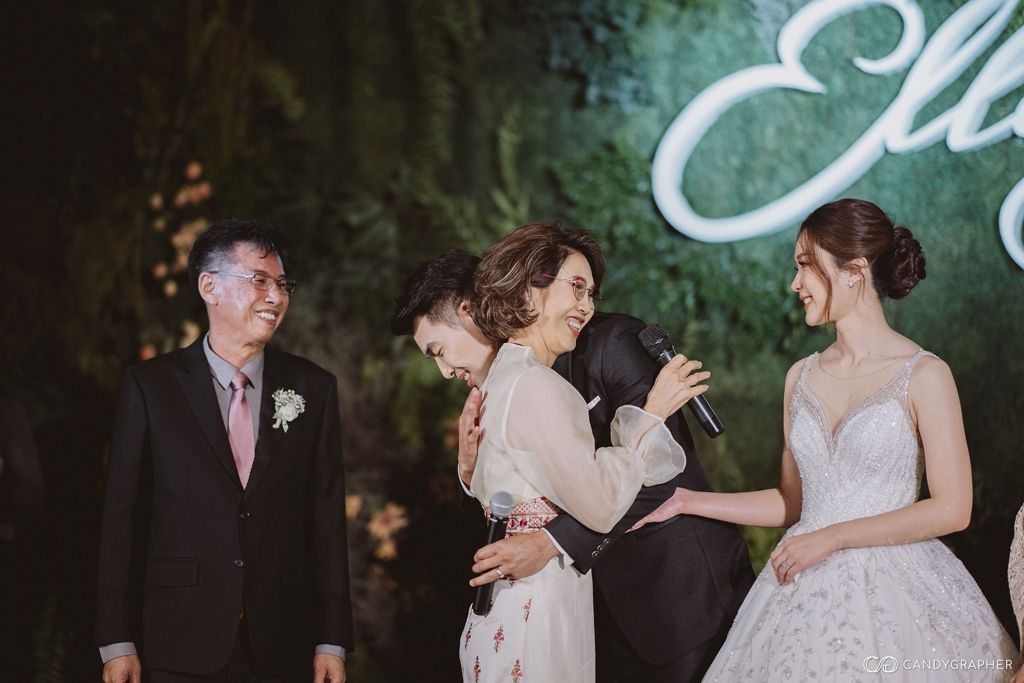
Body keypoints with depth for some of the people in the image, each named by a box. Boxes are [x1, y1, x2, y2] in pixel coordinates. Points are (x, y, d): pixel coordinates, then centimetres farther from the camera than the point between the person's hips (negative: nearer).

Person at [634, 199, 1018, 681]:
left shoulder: (923, 375, -8)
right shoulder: (802, 378, 8)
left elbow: (952, 509, -11)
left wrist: (831, 538, -12)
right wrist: (688, 500, 5)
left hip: (892, 591, -4)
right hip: (806, 593, 5)